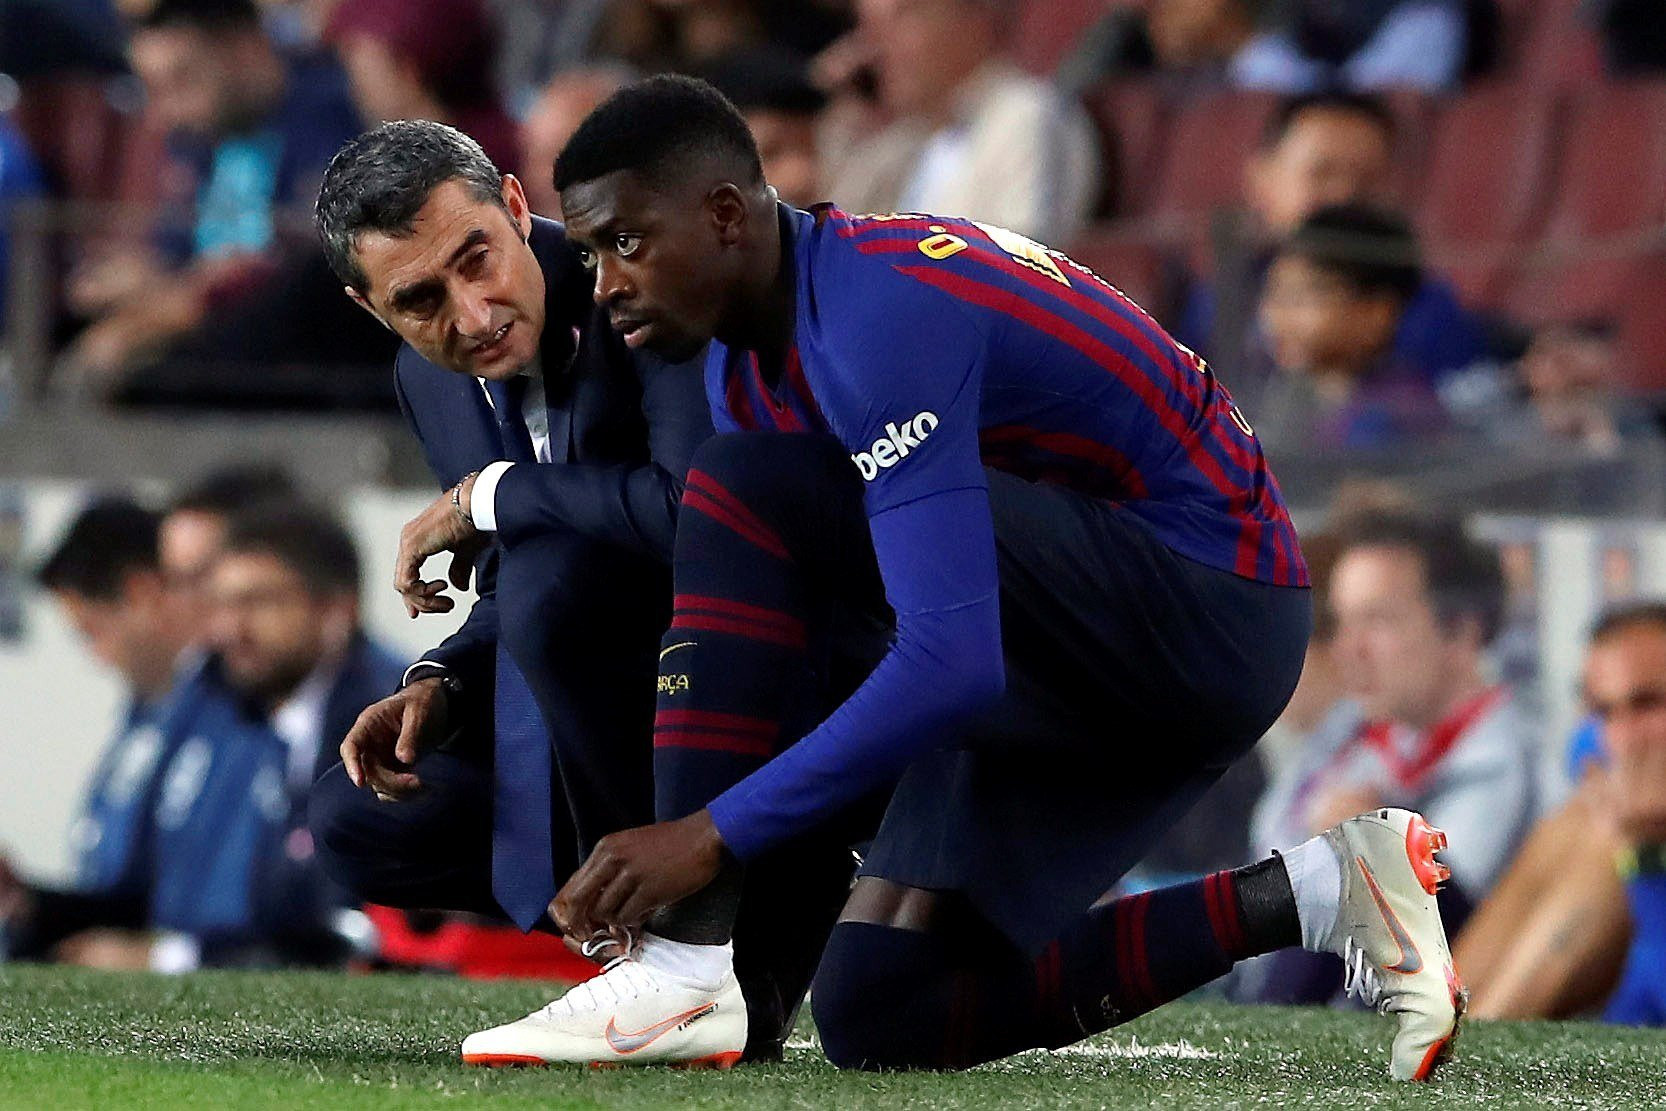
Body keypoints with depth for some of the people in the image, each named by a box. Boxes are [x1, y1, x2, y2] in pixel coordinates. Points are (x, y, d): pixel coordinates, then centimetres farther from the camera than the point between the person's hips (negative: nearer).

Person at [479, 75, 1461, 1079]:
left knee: (747, 495, -22)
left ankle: (686, 976, -23)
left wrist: (711, 834, -30)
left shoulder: (880, 313, -24)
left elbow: (953, 666, -31)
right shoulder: (746, 360, 7)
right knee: (881, 1015, 4)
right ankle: (1314, 896, 8)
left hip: (1204, 618, -10)